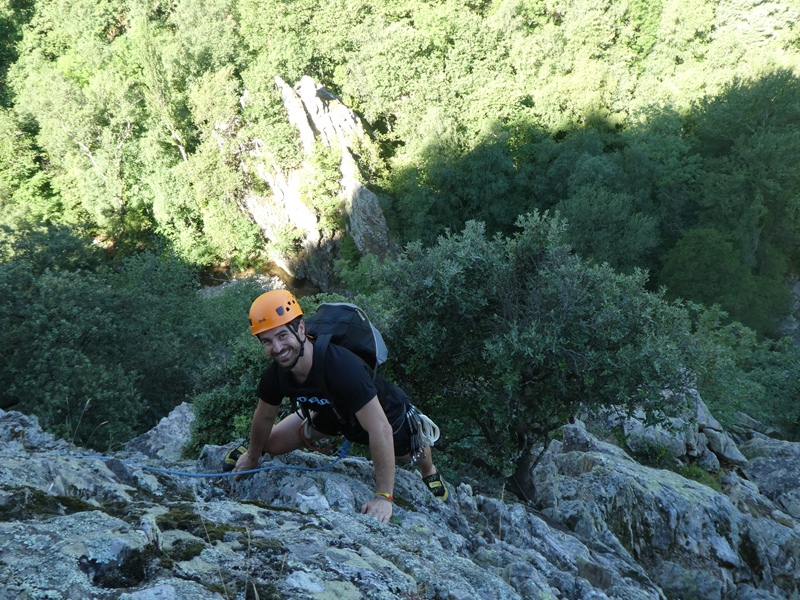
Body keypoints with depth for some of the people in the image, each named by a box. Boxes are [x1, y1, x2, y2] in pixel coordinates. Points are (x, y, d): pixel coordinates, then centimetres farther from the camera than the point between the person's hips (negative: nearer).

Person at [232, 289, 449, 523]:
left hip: (387, 413, -4)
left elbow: (380, 430, -46)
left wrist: (383, 497, -45)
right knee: (272, 444, 0)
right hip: (334, 414, 4)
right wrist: (253, 456, 12)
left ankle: (430, 473, 53)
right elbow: (264, 418, -4)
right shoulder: (274, 375, -27)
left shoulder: (342, 367, -46)